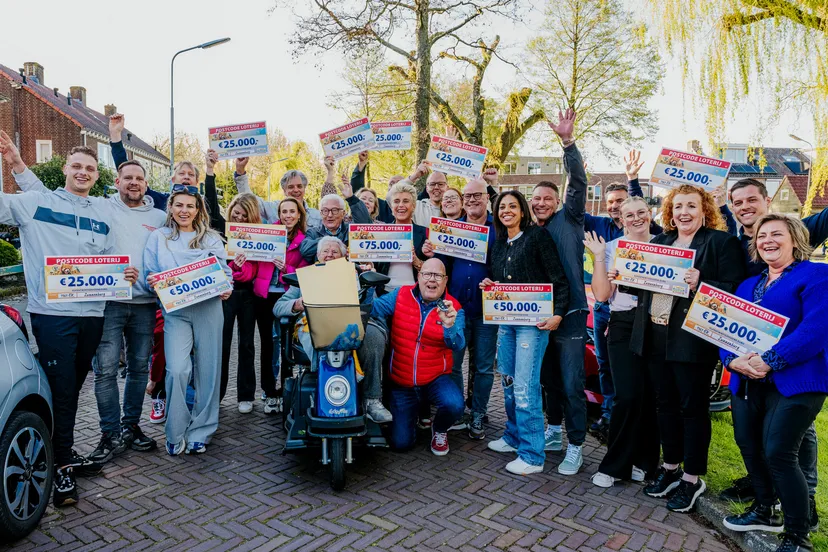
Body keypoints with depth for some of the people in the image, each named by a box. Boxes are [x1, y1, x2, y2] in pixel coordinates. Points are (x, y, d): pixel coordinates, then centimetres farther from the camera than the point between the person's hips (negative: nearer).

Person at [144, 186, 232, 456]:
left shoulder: (212, 239, 12)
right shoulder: (158, 238, 11)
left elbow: (226, 273, 12)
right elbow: (150, 274, 10)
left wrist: (227, 289, -8)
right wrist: (152, 281, -12)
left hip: (208, 309, 1)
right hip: (175, 311, -1)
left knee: (207, 371, 2)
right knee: (177, 370, -14)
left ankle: (200, 432, 17)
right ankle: (175, 434, 4)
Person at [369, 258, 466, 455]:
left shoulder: (453, 309, -9)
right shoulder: (400, 296, -3)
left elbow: (457, 345, -24)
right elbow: (375, 309, -16)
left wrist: (449, 325, -44)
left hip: (436, 379, -1)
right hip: (401, 383, 1)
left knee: (454, 405, -31)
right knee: (400, 443, -2)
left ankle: (439, 429, 8)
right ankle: (414, 412, 35)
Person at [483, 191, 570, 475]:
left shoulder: (537, 235, -5)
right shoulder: (498, 245, 15)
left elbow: (559, 278, -10)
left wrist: (558, 314, -18)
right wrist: (488, 286, 3)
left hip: (533, 321, -7)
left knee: (525, 387, -9)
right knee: (508, 382, 13)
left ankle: (532, 456, 0)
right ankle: (514, 437, 31)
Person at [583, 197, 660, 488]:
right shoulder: (611, 247, 4)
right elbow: (601, 295, -3)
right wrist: (599, 257, -8)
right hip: (623, 326, -2)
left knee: (651, 396, 4)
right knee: (628, 396, -10)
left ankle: (644, 460, 24)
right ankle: (614, 464, 7)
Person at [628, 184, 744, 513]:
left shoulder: (721, 242, -4)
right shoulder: (659, 241, 15)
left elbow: (734, 289, -11)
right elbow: (642, 282, 18)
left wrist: (700, 284, -26)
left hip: (692, 339, -6)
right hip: (655, 337, 6)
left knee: (693, 407, 5)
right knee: (665, 403, 15)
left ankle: (692, 478, 19)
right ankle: (670, 467, 30)